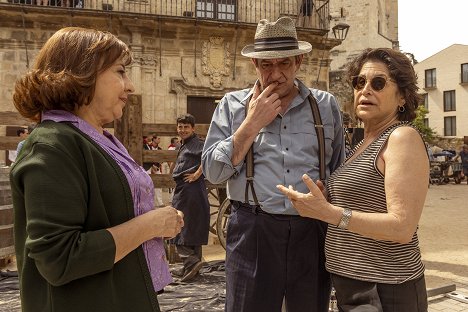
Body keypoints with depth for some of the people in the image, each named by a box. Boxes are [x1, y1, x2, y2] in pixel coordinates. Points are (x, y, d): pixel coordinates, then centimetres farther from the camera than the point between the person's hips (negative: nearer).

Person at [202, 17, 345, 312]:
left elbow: (340, 171, 14)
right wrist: (252, 124, -9)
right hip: (253, 232, -1)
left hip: (313, 232, 2)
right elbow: (213, 171, -4)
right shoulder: (232, 105, 3)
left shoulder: (326, 105, 7)